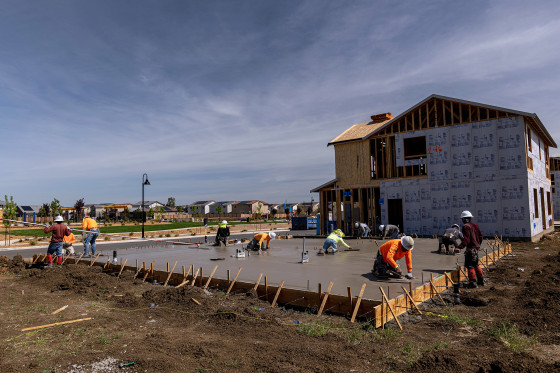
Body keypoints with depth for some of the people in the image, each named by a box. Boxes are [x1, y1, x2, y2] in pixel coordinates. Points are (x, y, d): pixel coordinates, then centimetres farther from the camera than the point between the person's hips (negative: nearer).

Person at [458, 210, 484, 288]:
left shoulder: (466, 226, -14)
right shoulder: (475, 225, 12)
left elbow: (466, 239, -23)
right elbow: (480, 236, 19)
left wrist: (460, 247, -29)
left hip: (470, 248, -9)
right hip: (476, 247, 9)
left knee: (470, 265, -4)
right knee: (475, 264, 20)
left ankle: (473, 282, -3)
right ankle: (481, 280, 29)